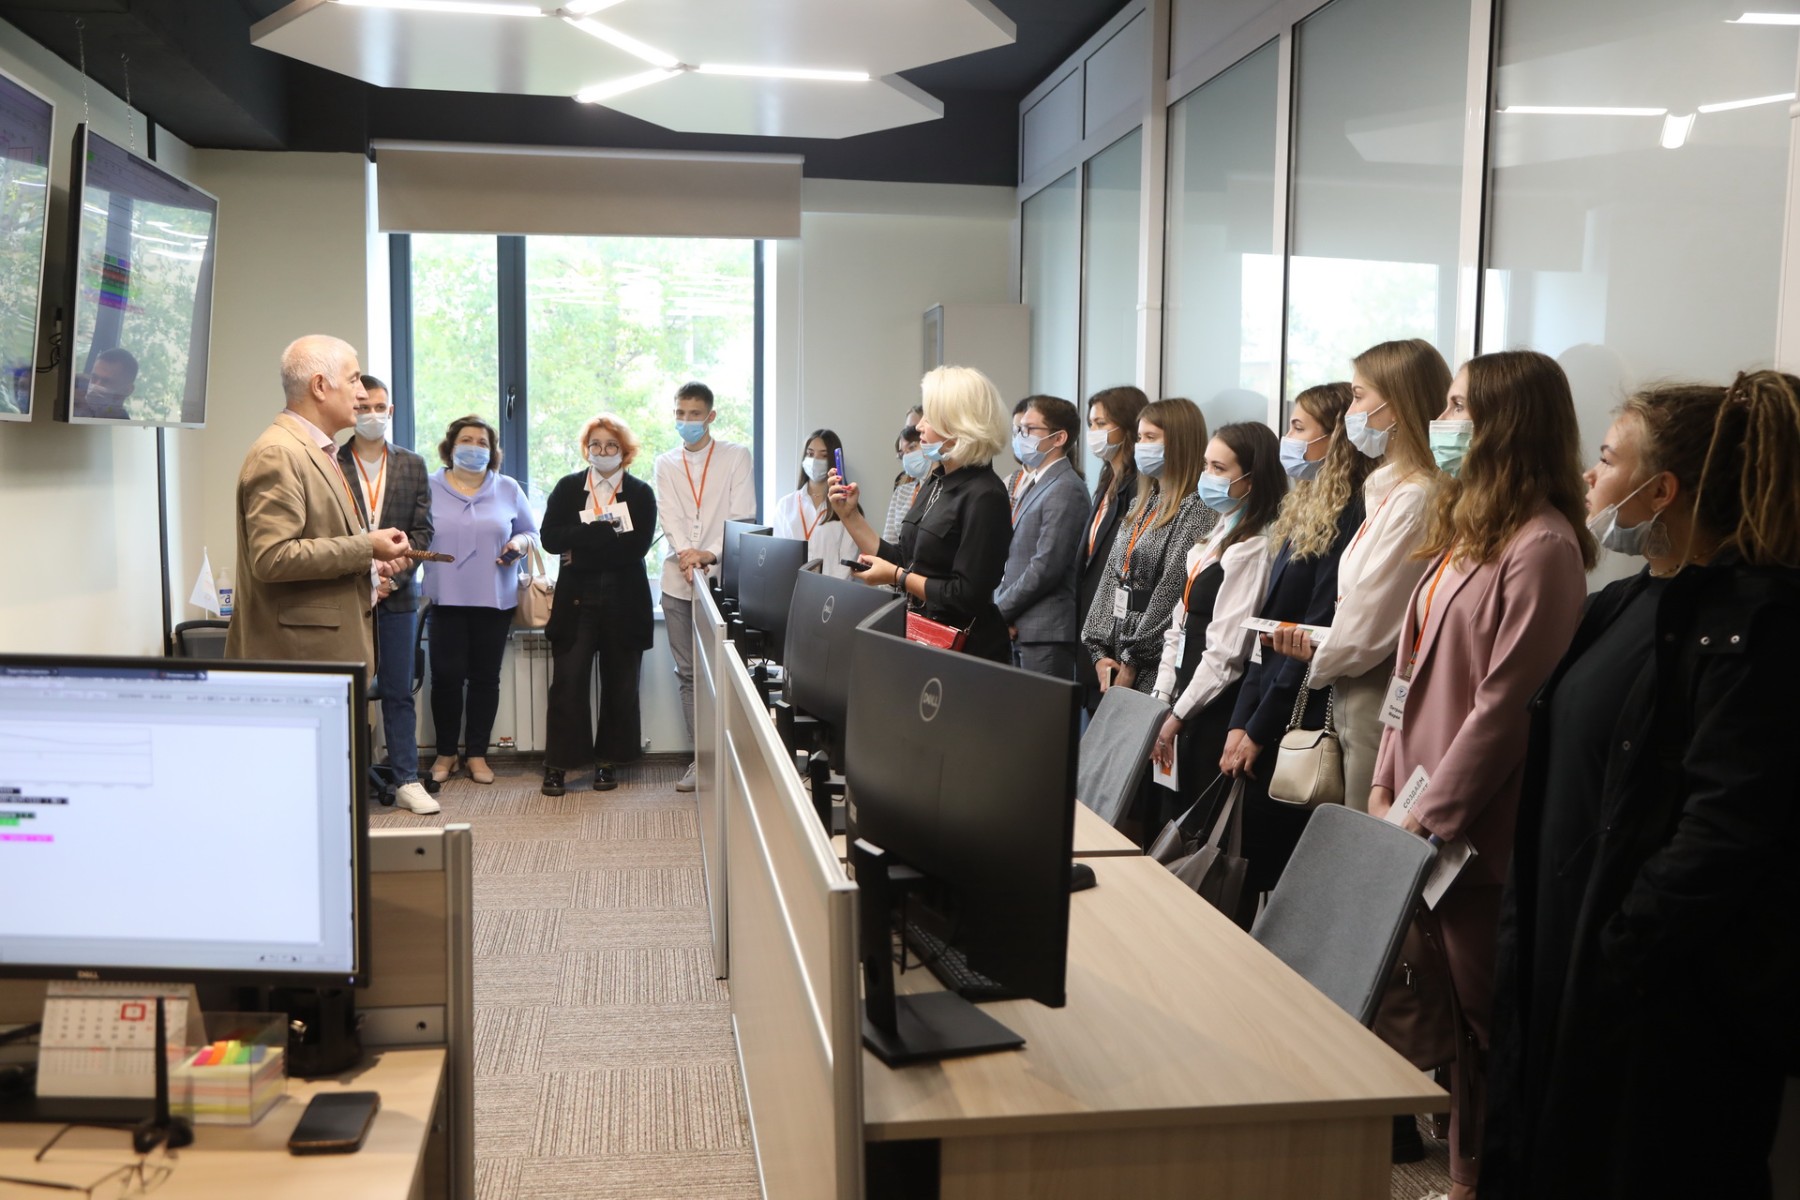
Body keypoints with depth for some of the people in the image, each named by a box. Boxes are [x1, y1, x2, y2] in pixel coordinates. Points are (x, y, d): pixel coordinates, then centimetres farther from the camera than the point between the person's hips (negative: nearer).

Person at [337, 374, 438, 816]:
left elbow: (422, 530, 6)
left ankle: (407, 781, 11)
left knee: (399, 692, 7)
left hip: (397, 594, 2)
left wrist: (394, 575, -7)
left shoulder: (412, 465, 10)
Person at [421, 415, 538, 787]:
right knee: (446, 676, -3)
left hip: (495, 599, 2)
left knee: (485, 677, 6)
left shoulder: (509, 490, 9)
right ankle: (445, 753, 13)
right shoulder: (429, 488, 5)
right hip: (446, 599, -1)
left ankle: (477, 754, 16)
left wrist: (519, 544, -8)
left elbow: (530, 532, 12)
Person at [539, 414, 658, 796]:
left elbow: (637, 547, -11)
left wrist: (581, 546, -12)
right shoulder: (567, 488, 8)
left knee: (619, 683, 6)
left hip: (624, 603, 0)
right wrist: (607, 529, -14)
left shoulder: (641, 494, 5)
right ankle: (558, 764, 3)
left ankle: (609, 761, 18)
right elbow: (551, 538, -7)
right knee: (567, 681, -5)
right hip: (576, 601, 0)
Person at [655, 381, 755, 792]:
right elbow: (668, 516, 2)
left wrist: (711, 554, -18)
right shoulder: (666, 463, 15)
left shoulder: (737, 458, 5)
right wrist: (684, 552, -17)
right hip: (679, 581, 4)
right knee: (689, 674, 5)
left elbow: (741, 515, -5)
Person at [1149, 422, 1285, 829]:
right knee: (1160, 816, 13)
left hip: (1215, 710, -9)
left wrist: (1177, 715, -13)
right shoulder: (1219, 533, 13)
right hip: (1187, 700, 9)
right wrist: (1161, 698, 6)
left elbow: (1225, 650, -19)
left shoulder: (1253, 549, -16)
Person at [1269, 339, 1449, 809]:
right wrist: (1318, 646, 2)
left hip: (1379, 704, -9)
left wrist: (1319, 660, -1)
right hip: (1356, 698, 9)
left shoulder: (1415, 498, -19)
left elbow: (1369, 628, -18)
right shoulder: (1391, 491, 12)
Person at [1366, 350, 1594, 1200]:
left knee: (1478, 1004, 5)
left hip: (1472, 826, -8)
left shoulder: (1541, 546, -15)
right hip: (1418, 809, 8)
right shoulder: (1464, 529, 14)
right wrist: (1386, 786, 10)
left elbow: (1506, 702, -19)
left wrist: (1430, 812, -15)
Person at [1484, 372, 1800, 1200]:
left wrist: (1630, 944, -21)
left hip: (1669, 979, -8)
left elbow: (1731, 821, -24)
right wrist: (1522, 912, 10)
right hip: (1562, 944, 8)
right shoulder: (1626, 605, 10)